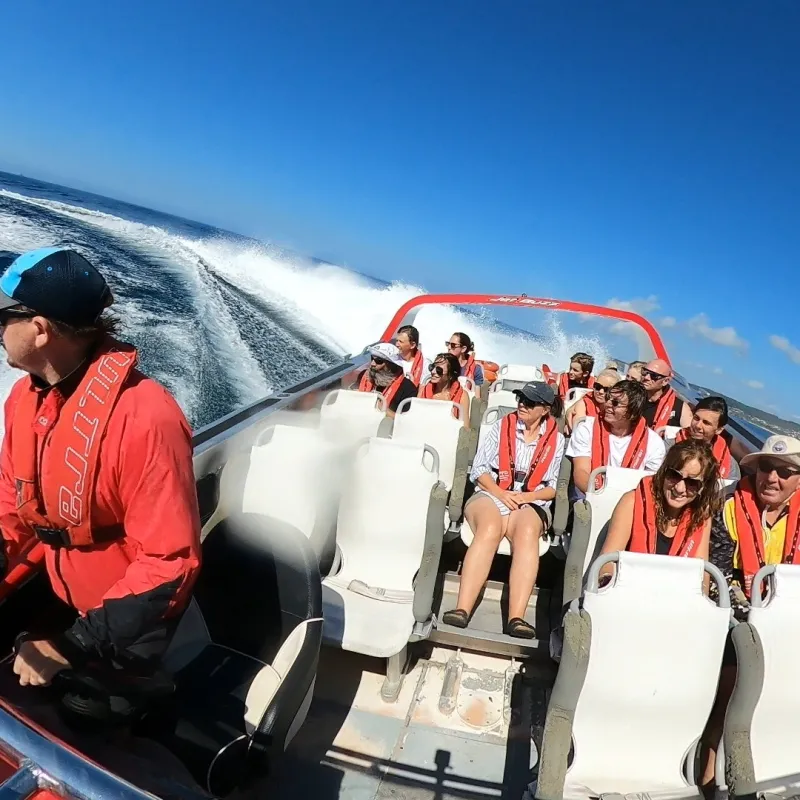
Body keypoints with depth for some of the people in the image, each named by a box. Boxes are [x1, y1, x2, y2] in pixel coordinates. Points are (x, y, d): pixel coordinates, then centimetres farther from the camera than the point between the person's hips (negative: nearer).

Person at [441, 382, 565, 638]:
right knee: (489, 530, -35)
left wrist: (528, 496, -10)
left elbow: (554, 487, 8)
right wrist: (500, 493, -10)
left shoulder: (556, 439, 11)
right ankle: (462, 609, -43)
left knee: (527, 535, -35)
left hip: (531, 503, 0)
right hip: (492, 495, 0)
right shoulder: (501, 427, 11)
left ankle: (516, 618, -45)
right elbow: (478, 470, 6)